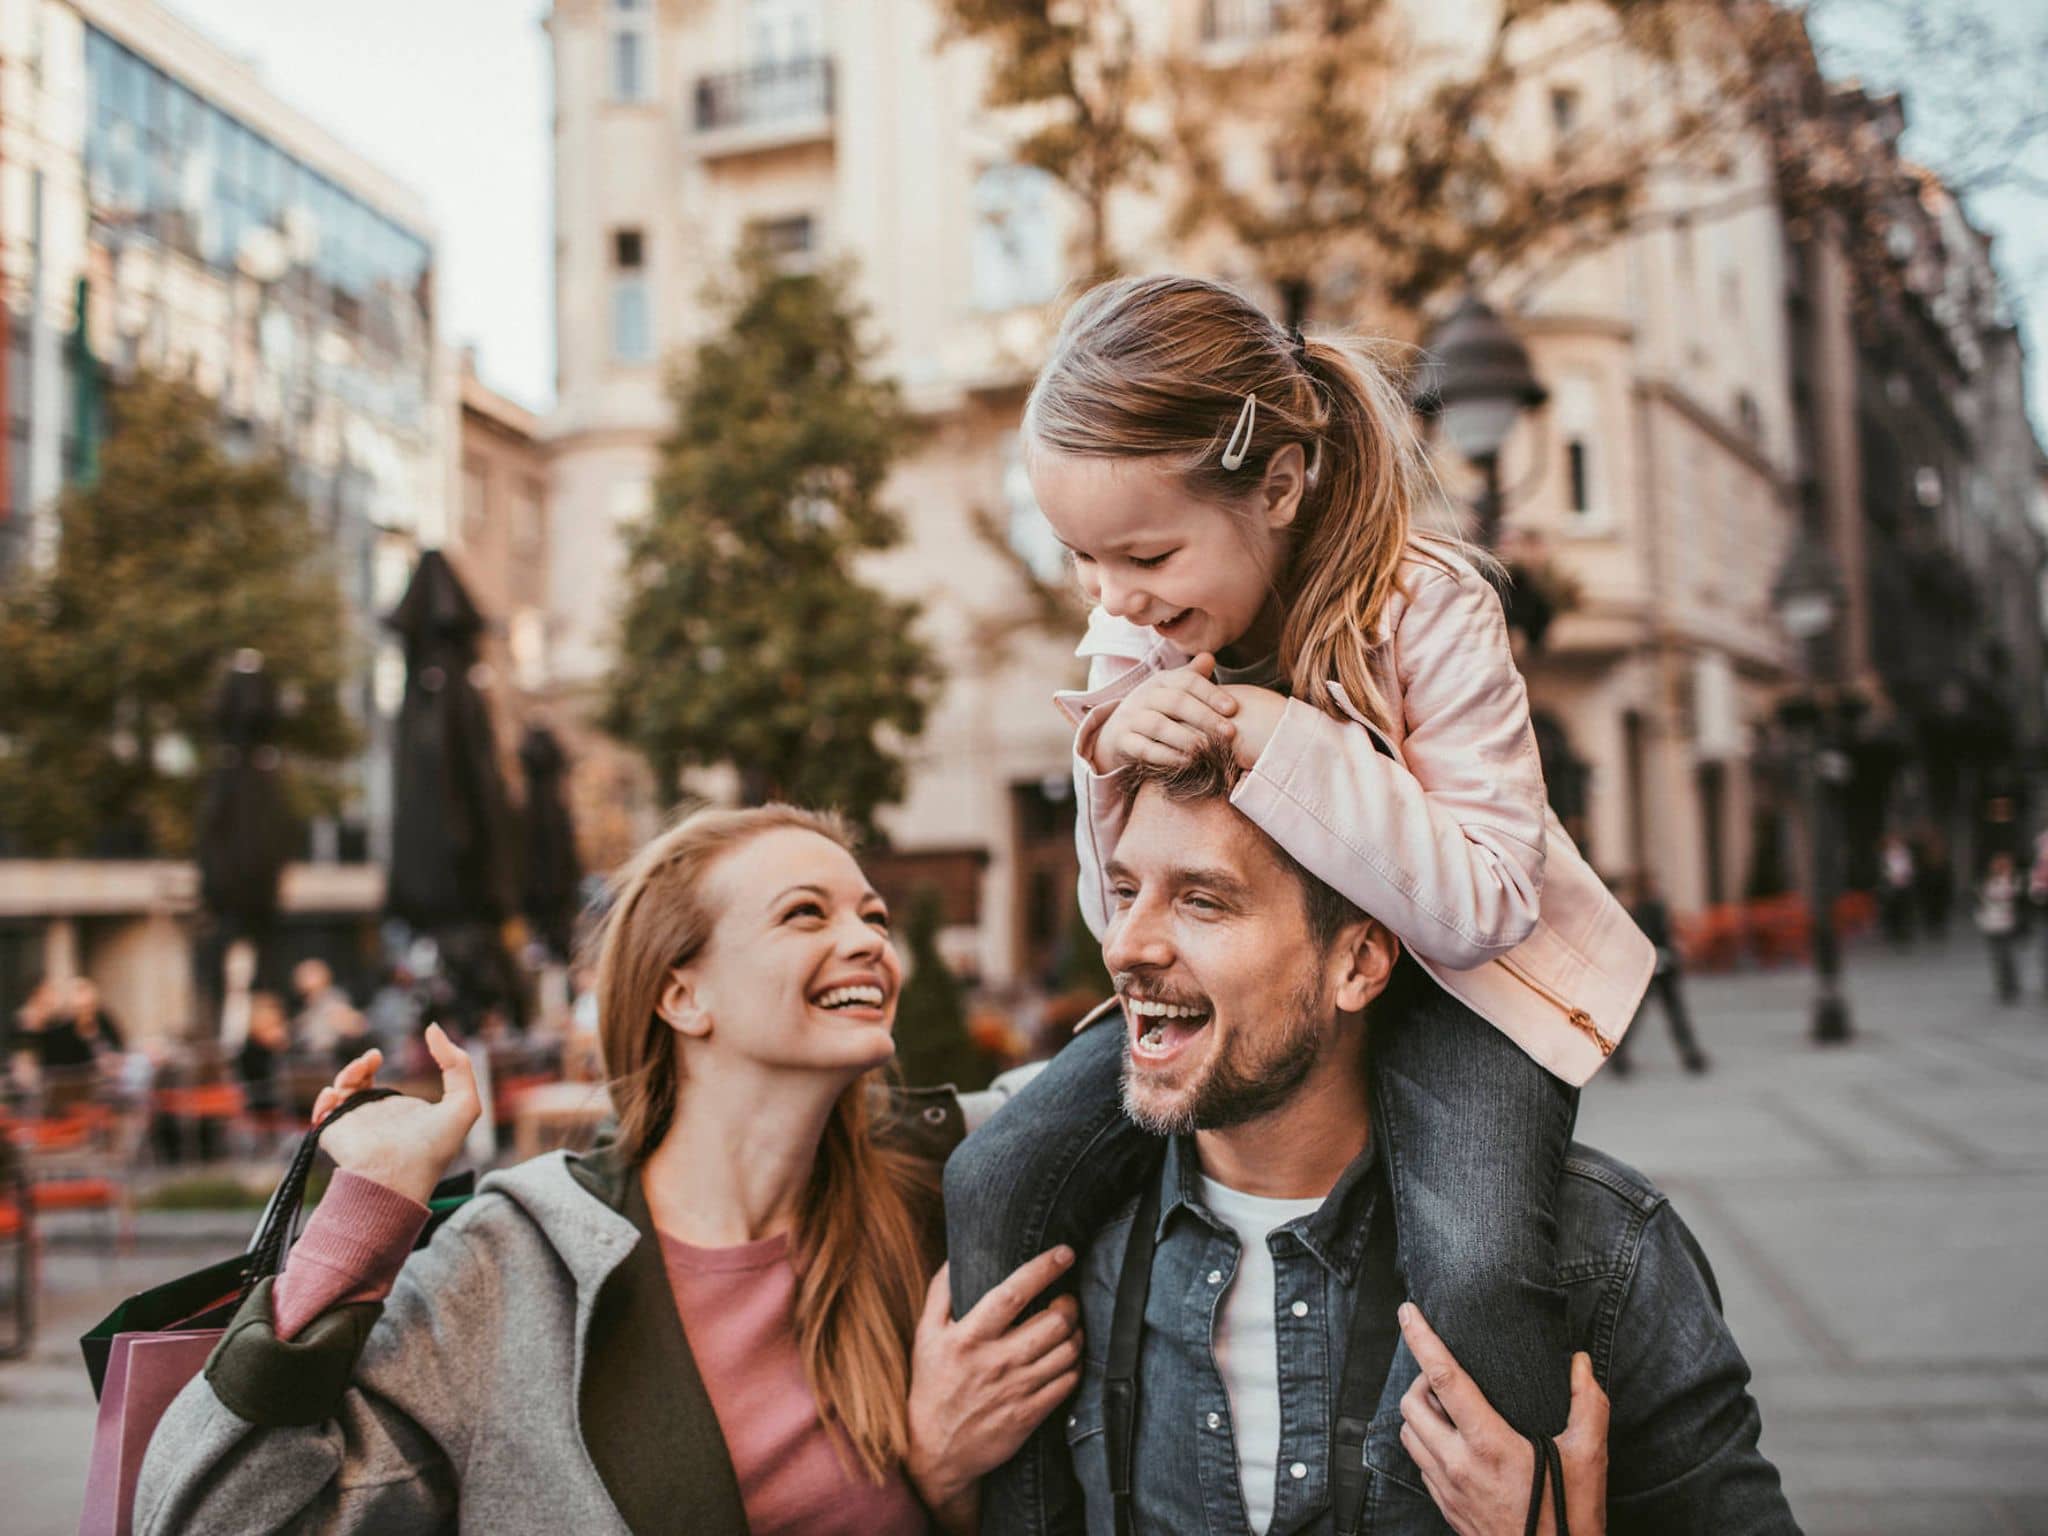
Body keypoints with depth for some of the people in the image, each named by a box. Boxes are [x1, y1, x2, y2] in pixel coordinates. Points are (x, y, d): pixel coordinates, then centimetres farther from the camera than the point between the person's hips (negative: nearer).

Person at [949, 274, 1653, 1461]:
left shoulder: (1428, 609, -22)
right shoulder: (1135, 637, -8)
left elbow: (1483, 905, -25)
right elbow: (1130, 919, -3)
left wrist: (1285, 743, -35)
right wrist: (1111, 752, -24)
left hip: (1449, 977, -4)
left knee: (1474, 1275, -31)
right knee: (998, 1188, -14)